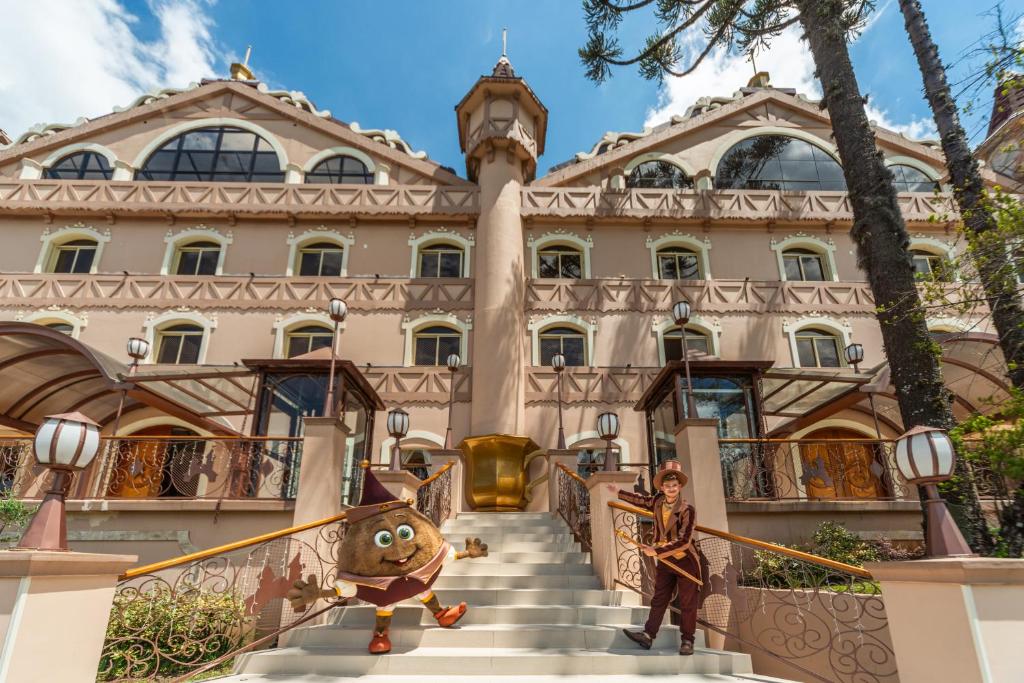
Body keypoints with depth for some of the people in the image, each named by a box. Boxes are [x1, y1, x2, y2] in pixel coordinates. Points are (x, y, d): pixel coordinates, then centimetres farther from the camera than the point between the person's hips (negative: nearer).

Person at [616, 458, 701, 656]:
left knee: (687, 603, 5)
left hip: (685, 561, -5)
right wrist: (618, 492, 24)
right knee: (658, 600, 10)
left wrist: (656, 551, -26)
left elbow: (683, 541, -24)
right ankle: (648, 635, 13)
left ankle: (687, 641, 16)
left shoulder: (687, 510, -19)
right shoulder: (658, 502, -2)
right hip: (664, 561, 5)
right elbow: (640, 500, 18)